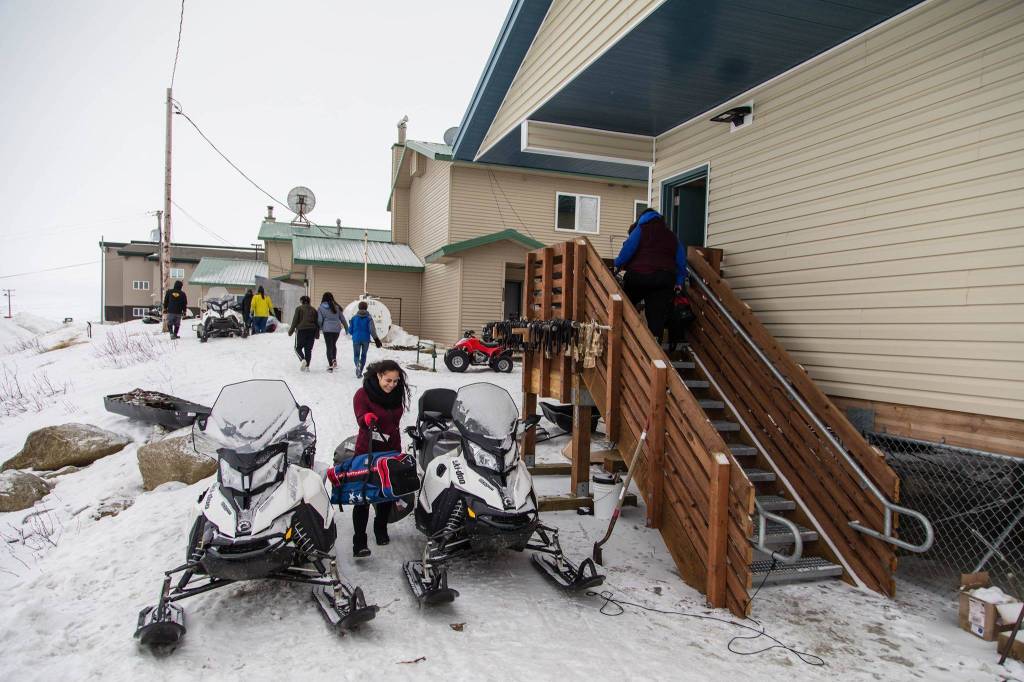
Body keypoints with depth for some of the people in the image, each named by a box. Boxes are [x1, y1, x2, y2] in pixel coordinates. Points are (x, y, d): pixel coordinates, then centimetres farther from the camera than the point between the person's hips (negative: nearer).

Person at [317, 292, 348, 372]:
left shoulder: (321, 308, -2)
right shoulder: (337, 307, 4)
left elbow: (319, 320, -5)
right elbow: (342, 318, 9)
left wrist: (319, 328, 11)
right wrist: (347, 328, 17)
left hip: (327, 329, -2)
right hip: (337, 329, 2)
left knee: (329, 346, 3)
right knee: (333, 344, 21)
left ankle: (331, 365, -1)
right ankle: (334, 360, 4)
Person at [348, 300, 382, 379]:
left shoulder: (354, 317, -1)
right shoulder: (369, 318, -4)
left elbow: (350, 330, 3)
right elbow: (372, 329, -15)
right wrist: (376, 339, -17)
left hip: (356, 339, 0)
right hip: (366, 339, 0)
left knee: (356, 355, 9)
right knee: (363, 355, 16)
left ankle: (358, 364, -25)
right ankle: (360, 372, 16)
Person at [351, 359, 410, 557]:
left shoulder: (397, 395, 6)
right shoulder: (363, 394, -10)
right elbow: (361, 418, -22)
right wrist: (367, 418, -46)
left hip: (390, 451, 5)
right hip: (367, 451, -5)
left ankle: (381, 529, 34)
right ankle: (359, 542, -6)